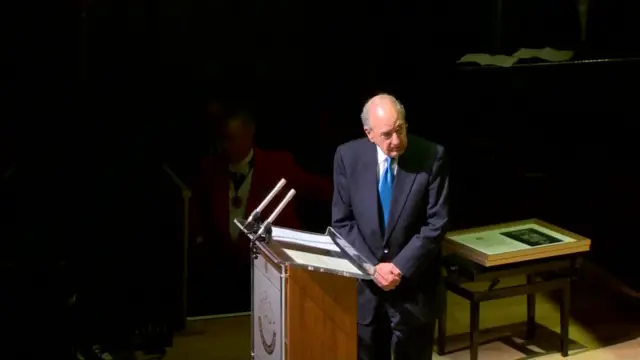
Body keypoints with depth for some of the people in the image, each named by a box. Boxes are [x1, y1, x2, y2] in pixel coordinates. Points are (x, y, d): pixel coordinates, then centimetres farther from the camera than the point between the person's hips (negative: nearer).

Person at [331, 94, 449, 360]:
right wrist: (372, 267, -14)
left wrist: (400, 268, -16)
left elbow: (436, 223, -10)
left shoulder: (431, 156, -11)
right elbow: (342, 221, -3)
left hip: (414, 284, -1)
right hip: (363, 282, 2)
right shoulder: (348, 156, -6)